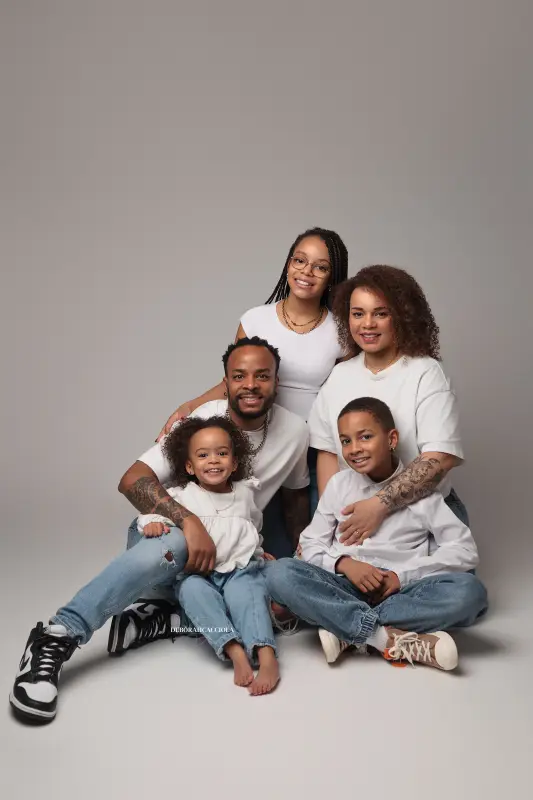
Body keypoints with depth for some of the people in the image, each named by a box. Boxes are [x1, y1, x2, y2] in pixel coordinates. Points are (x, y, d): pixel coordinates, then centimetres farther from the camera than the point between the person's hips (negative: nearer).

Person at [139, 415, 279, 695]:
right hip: (197, 573, 0)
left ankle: (266, 657, -47)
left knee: (246, 589, -33)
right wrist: (152, 523, -29)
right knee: (192, 588, -34)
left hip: (240, 570, 1)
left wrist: (258, 553, 25)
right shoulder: (181, 496, 5)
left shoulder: (245, 493, 15)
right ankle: (235, 652, -42)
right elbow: (154, 512, -9)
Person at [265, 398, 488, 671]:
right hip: (345, 589, 1)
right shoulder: (339, 483, 9)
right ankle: (392, 639, -29)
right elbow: (311, 545, 9)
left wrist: (402, 575, -12)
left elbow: (464, 550, -3)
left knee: (469, 590, -29)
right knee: (279, 573, -27)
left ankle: (348, 631, -24)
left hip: (399, 592, -1)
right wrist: (344, 563, -12)